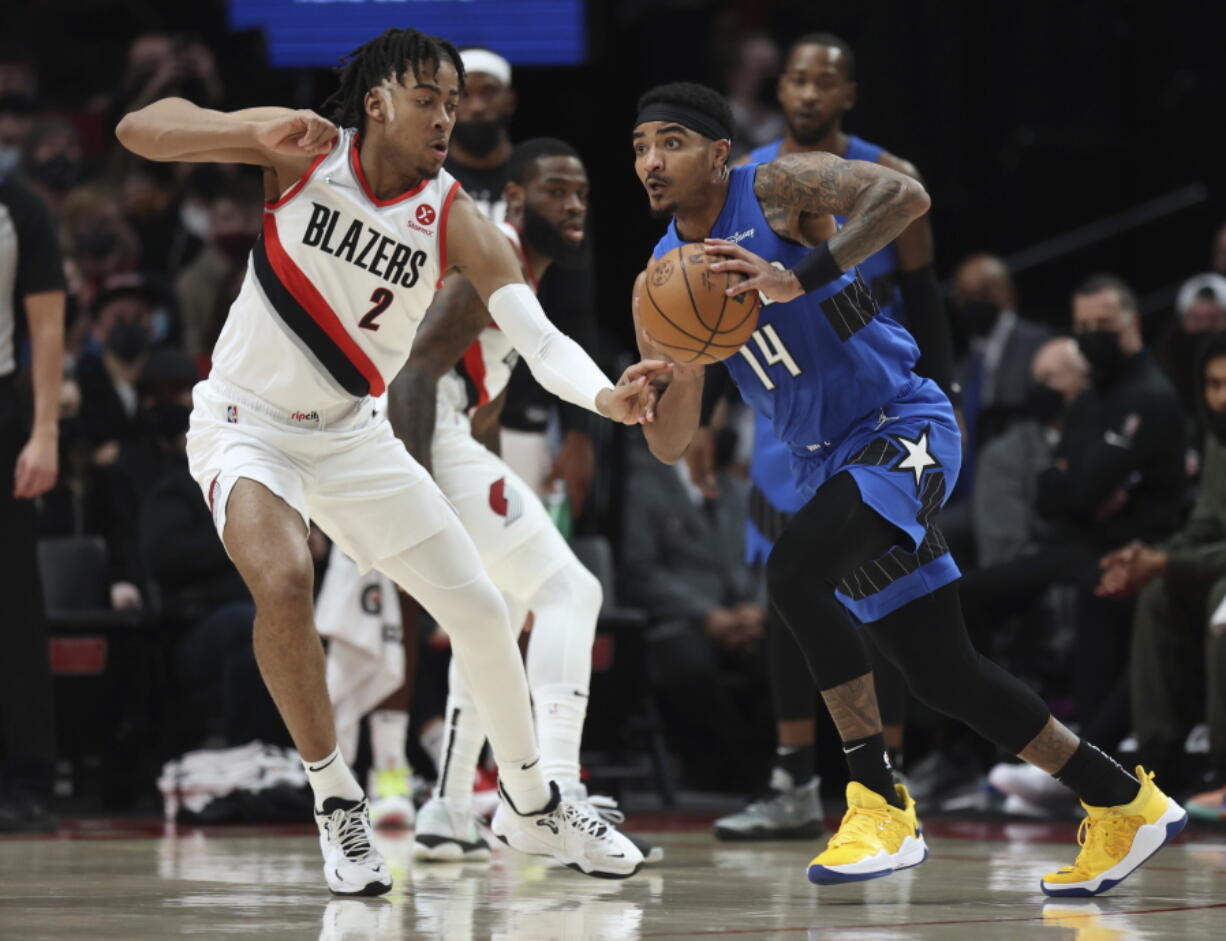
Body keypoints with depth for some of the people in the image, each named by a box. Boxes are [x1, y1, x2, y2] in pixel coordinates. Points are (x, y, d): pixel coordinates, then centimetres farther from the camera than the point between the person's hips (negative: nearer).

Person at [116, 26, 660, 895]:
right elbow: (138, 129, -21)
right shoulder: (306, 154, -16)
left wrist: (605, 396, -45)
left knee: (479, 607, 2)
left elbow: (538, 334, -23)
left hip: (350, 432, 4)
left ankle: (531, 806, 24)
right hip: (247, 423, -3)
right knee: (284, 581, -31)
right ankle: (336, 800, -12)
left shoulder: (453, 219, -13)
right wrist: (262, 136, -39)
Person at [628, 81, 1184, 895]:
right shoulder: (661, 281, 6)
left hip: (904, 429, -8)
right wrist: (678, 376, -17)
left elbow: (905, 194, -29)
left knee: (797, 571, -31)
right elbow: (670, 446, 5)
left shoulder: (776, 189, -10)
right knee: (942, 674, 8)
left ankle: (879, 800, -21)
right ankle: (1124, 804, 22)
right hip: (829, 463, 8)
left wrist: (797, 279, -37)